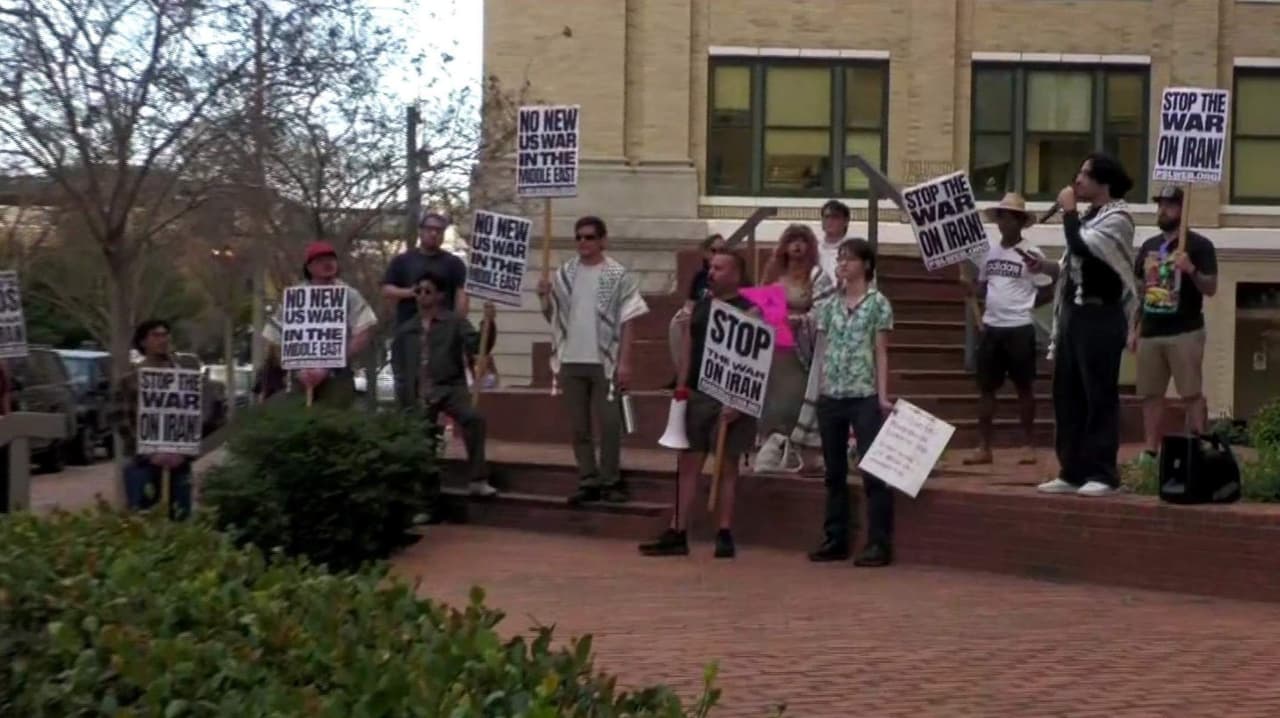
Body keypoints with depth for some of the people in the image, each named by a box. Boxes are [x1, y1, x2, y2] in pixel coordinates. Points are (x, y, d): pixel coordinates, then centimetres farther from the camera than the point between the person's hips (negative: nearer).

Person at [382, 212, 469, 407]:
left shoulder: (453, 263, 9)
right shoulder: (402, 260, 13)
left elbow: (461, 296, 2)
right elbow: (386, 291, 7)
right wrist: (408, 292, -13)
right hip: (406, 329, 1)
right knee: (406, 382, 2)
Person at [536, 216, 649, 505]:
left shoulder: (618, 275, -4)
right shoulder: (564, 274, 8)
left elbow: (626, 323, -5)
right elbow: (554, 317, 14)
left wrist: (624, 362, -11)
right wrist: (544, 297, -6)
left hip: (605, 361, -4)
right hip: (571, 361, 4)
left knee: (609, 423, -1)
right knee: (579, 426, 8)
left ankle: (610, 481, 10)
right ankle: (588, 481, 16)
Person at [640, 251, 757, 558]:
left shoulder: (748, 312, -7)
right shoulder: (699, 307, 13)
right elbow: (688, 351, 15)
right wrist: (681, 389, 6)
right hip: (696, 396, 6)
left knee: (727, 466, 2)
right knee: (687, 464, 5)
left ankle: (725, 535, 9)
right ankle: (677, 533, 8)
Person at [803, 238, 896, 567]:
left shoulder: (878, 303, -1)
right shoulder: (830, 304, 12)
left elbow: (881, 352, -4)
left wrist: (882, 396, -9)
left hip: (865, 397, -5)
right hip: (831, 397, 5)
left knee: (873, 471, -4)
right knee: (834, 472, 10)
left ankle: (879, 544, -2)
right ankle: (835, 540, 17)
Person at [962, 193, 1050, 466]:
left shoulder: (1031, 253, -6)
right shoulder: (990, 251, 11)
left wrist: (1027, 305, -21)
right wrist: (966, 278, 0)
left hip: (1019, 328, -6)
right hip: (991, 327, 6)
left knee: (1024, 387, 4)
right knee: (986, 387, 7)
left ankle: (1029, 446, 12)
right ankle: (984, 447, 12)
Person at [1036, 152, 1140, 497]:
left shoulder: (1117, 218, -10)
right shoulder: (1088, 217, 17)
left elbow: (1081, 247, -24)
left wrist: (1068, 211, -11)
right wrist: (1047, 266, 7)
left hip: (1101, 317, -9)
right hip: (1074, 313, 9)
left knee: (1099, 396, -5)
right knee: (1067, 395, 9)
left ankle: (1102, 473, 0)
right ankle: (1073, 472, 15)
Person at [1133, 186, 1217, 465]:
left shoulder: (1199, 244, -2)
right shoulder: (1149, 246, 15)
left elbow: (1211, 288, -8)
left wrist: (1191, 269, -26)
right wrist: (1134, 328, 14)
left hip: (1185, 332, -6)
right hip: (1150, 333, 6)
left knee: (1192, 393, -6)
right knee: (1151, 394, 5)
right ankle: (1150, 451, 9)